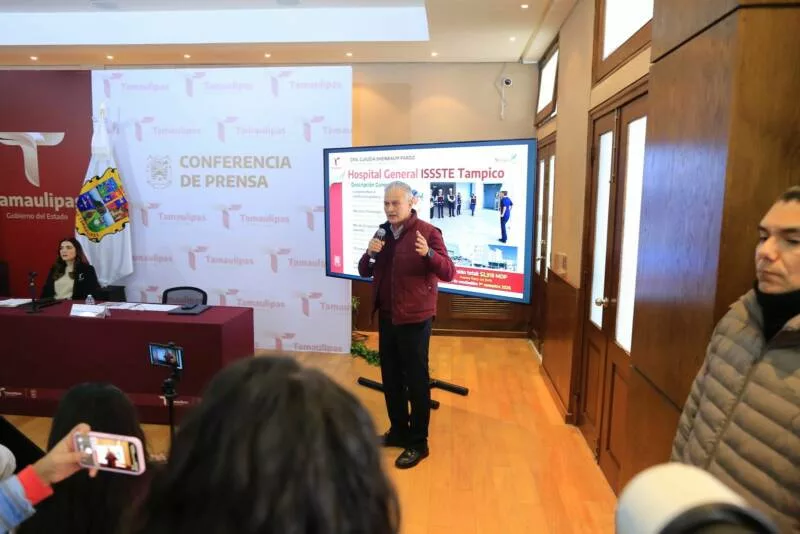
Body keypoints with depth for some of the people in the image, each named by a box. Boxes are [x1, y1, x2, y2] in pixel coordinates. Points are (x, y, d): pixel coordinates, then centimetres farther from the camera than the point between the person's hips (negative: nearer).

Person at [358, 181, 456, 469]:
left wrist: (428, 253, -33)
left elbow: (449, 273, -15)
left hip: (414, 319, -6)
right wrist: (370, 254, -11)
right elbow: (365, 272, 10)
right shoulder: (382, 232, 9)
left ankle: (418, 443, 16)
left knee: (416, 380, 3)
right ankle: (398, 431, 32)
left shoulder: (428, 232, -10)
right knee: (391, 377, 15)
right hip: (386, 316, 7)